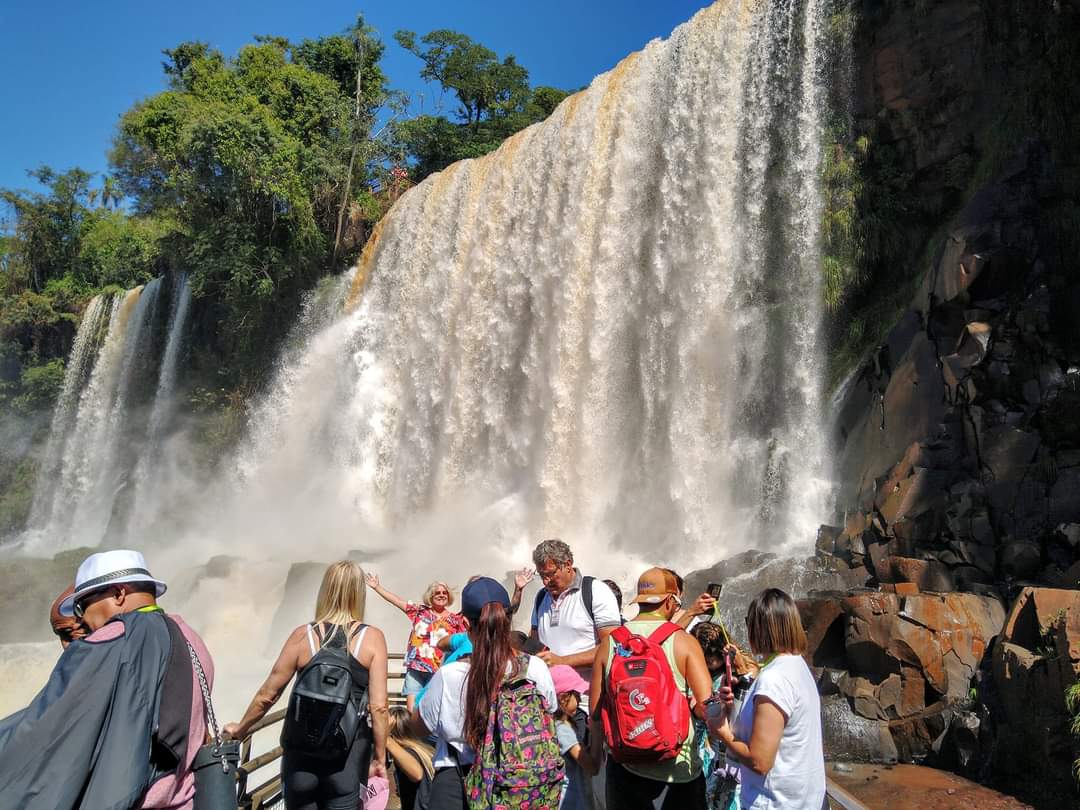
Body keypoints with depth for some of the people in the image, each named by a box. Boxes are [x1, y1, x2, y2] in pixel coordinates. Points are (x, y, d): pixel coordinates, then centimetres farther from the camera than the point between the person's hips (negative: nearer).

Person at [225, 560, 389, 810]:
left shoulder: (303, 635, -4)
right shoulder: (372, 637, -8)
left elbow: (267, 695, 3)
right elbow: (378, 707, -11)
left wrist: (240, 728, 21)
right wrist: (380, 757, 1)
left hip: (301, 747, 2)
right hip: (348, 752, -2)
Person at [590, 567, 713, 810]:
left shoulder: (610, 643, -3)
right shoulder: (683, 641, -9)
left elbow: (595, 714, 2)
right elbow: (706, 706, -15)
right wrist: (687, 705, 5)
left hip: (625, 765, 2)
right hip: (679, 767, -1)